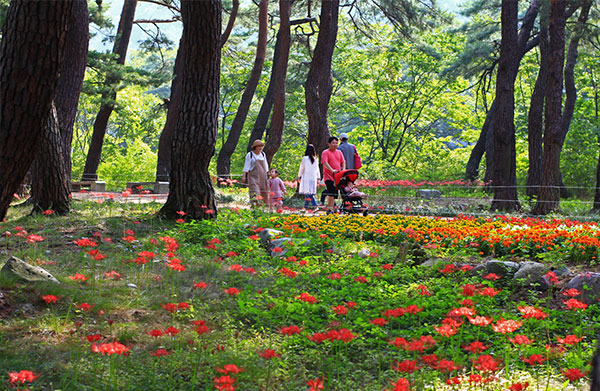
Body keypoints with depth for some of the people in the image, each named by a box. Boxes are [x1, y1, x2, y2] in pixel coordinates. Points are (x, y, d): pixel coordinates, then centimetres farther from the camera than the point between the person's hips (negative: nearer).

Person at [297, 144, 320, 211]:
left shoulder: (305, 158, -7)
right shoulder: (316, 159, 3)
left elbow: (302, 168, 0)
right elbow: (317, 169, 8)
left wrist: (299, 176, 12)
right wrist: (318, 178, 16)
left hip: (306, 177, -4)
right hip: (313, 178, 4)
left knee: (308, 193, -9)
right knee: (308, 193, 13)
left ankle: (315, 206, -23)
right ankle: (305, 206, 19)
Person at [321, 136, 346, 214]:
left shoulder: (339, 152, 17)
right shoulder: (325, 153, -3)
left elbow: (343, 162, 15)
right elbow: (325, 163, -16)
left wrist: (343, 170, -5)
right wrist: (332, 170, -30)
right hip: (329, 176, -6)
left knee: (334, 193, 6)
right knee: (331, 192, -18)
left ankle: (331, 208, 12)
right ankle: (329, 209, -15)